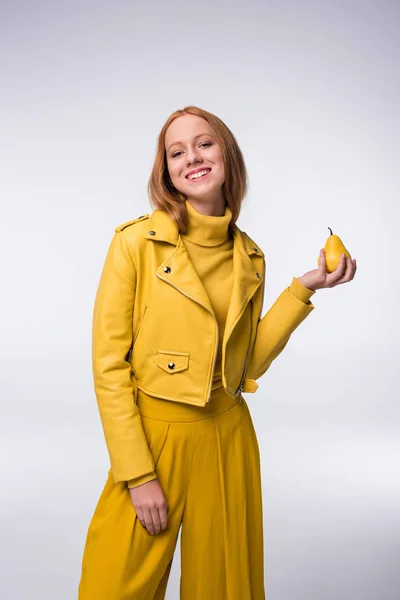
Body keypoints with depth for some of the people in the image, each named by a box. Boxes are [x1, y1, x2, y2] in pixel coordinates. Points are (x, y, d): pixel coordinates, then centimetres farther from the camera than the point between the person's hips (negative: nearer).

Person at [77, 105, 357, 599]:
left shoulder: (250, 257, 5)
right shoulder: (137, 241, -9)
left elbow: (247, 364, 5)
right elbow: (108, 364, -10)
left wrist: (304, 288, -1)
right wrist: (138, 474, -13)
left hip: (229, 440, 4)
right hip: (153, 436, -3)